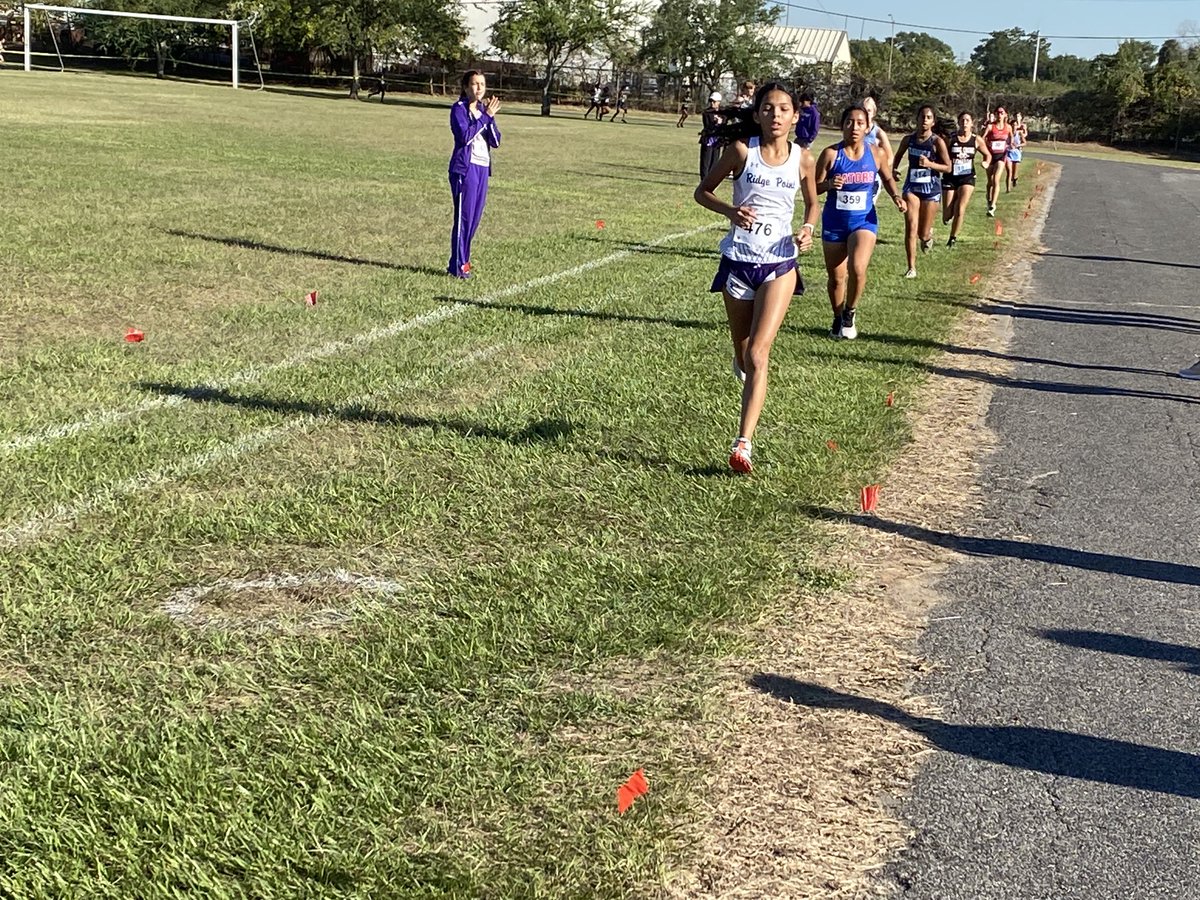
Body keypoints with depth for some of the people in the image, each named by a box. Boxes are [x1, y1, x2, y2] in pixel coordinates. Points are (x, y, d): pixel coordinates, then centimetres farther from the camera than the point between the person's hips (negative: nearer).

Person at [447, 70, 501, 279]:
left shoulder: (484, 109, 14)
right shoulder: (459, 109, -4)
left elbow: (495, 141, 5)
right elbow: (465, 136, -19)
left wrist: (489, 118, -9)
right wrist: (485, 116, -15)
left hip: (482, 168, 7)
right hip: (465, 168, -7)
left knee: (474, 218, 9)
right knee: (463, 217, -6)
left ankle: (462, 261, 17)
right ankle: (458, 266, -2)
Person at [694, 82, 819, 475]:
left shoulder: (803, 159, -1)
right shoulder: (741, 151, -5)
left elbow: (812, 203, 16)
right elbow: (703, 191, 3)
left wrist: (808, 230, -5)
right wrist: (730, 210, -16)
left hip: (779, 264, -1)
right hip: (738, 260, 1)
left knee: (759, 353, -14)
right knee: (743, 351, 14)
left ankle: (743, 443, -19)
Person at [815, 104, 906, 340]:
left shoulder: (876, 153, -4)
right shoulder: (831, 154, -10)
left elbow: (887, 178, 14)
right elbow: (815, 187, -5)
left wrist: (896, 196, -4)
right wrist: (829, 184, -26)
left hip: (864, 221, 0)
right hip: (834, 223, 0)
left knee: (857, 268, -22)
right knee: (836, 277, 9)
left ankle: (850, 313, 5)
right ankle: (838, 319, 34)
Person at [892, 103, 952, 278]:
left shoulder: (937, 141, -10)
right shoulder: (909, 139, 0)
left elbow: (948, 167, -9)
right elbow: (898, 155, 20)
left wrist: (930, 164, -24)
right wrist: (894, 170, 2)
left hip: (931, 189, -2)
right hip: (912, 187, 2)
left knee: (923, 234, 5)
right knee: (910, 229, -11)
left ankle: (928, 234, 44)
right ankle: (911, 268, -3)